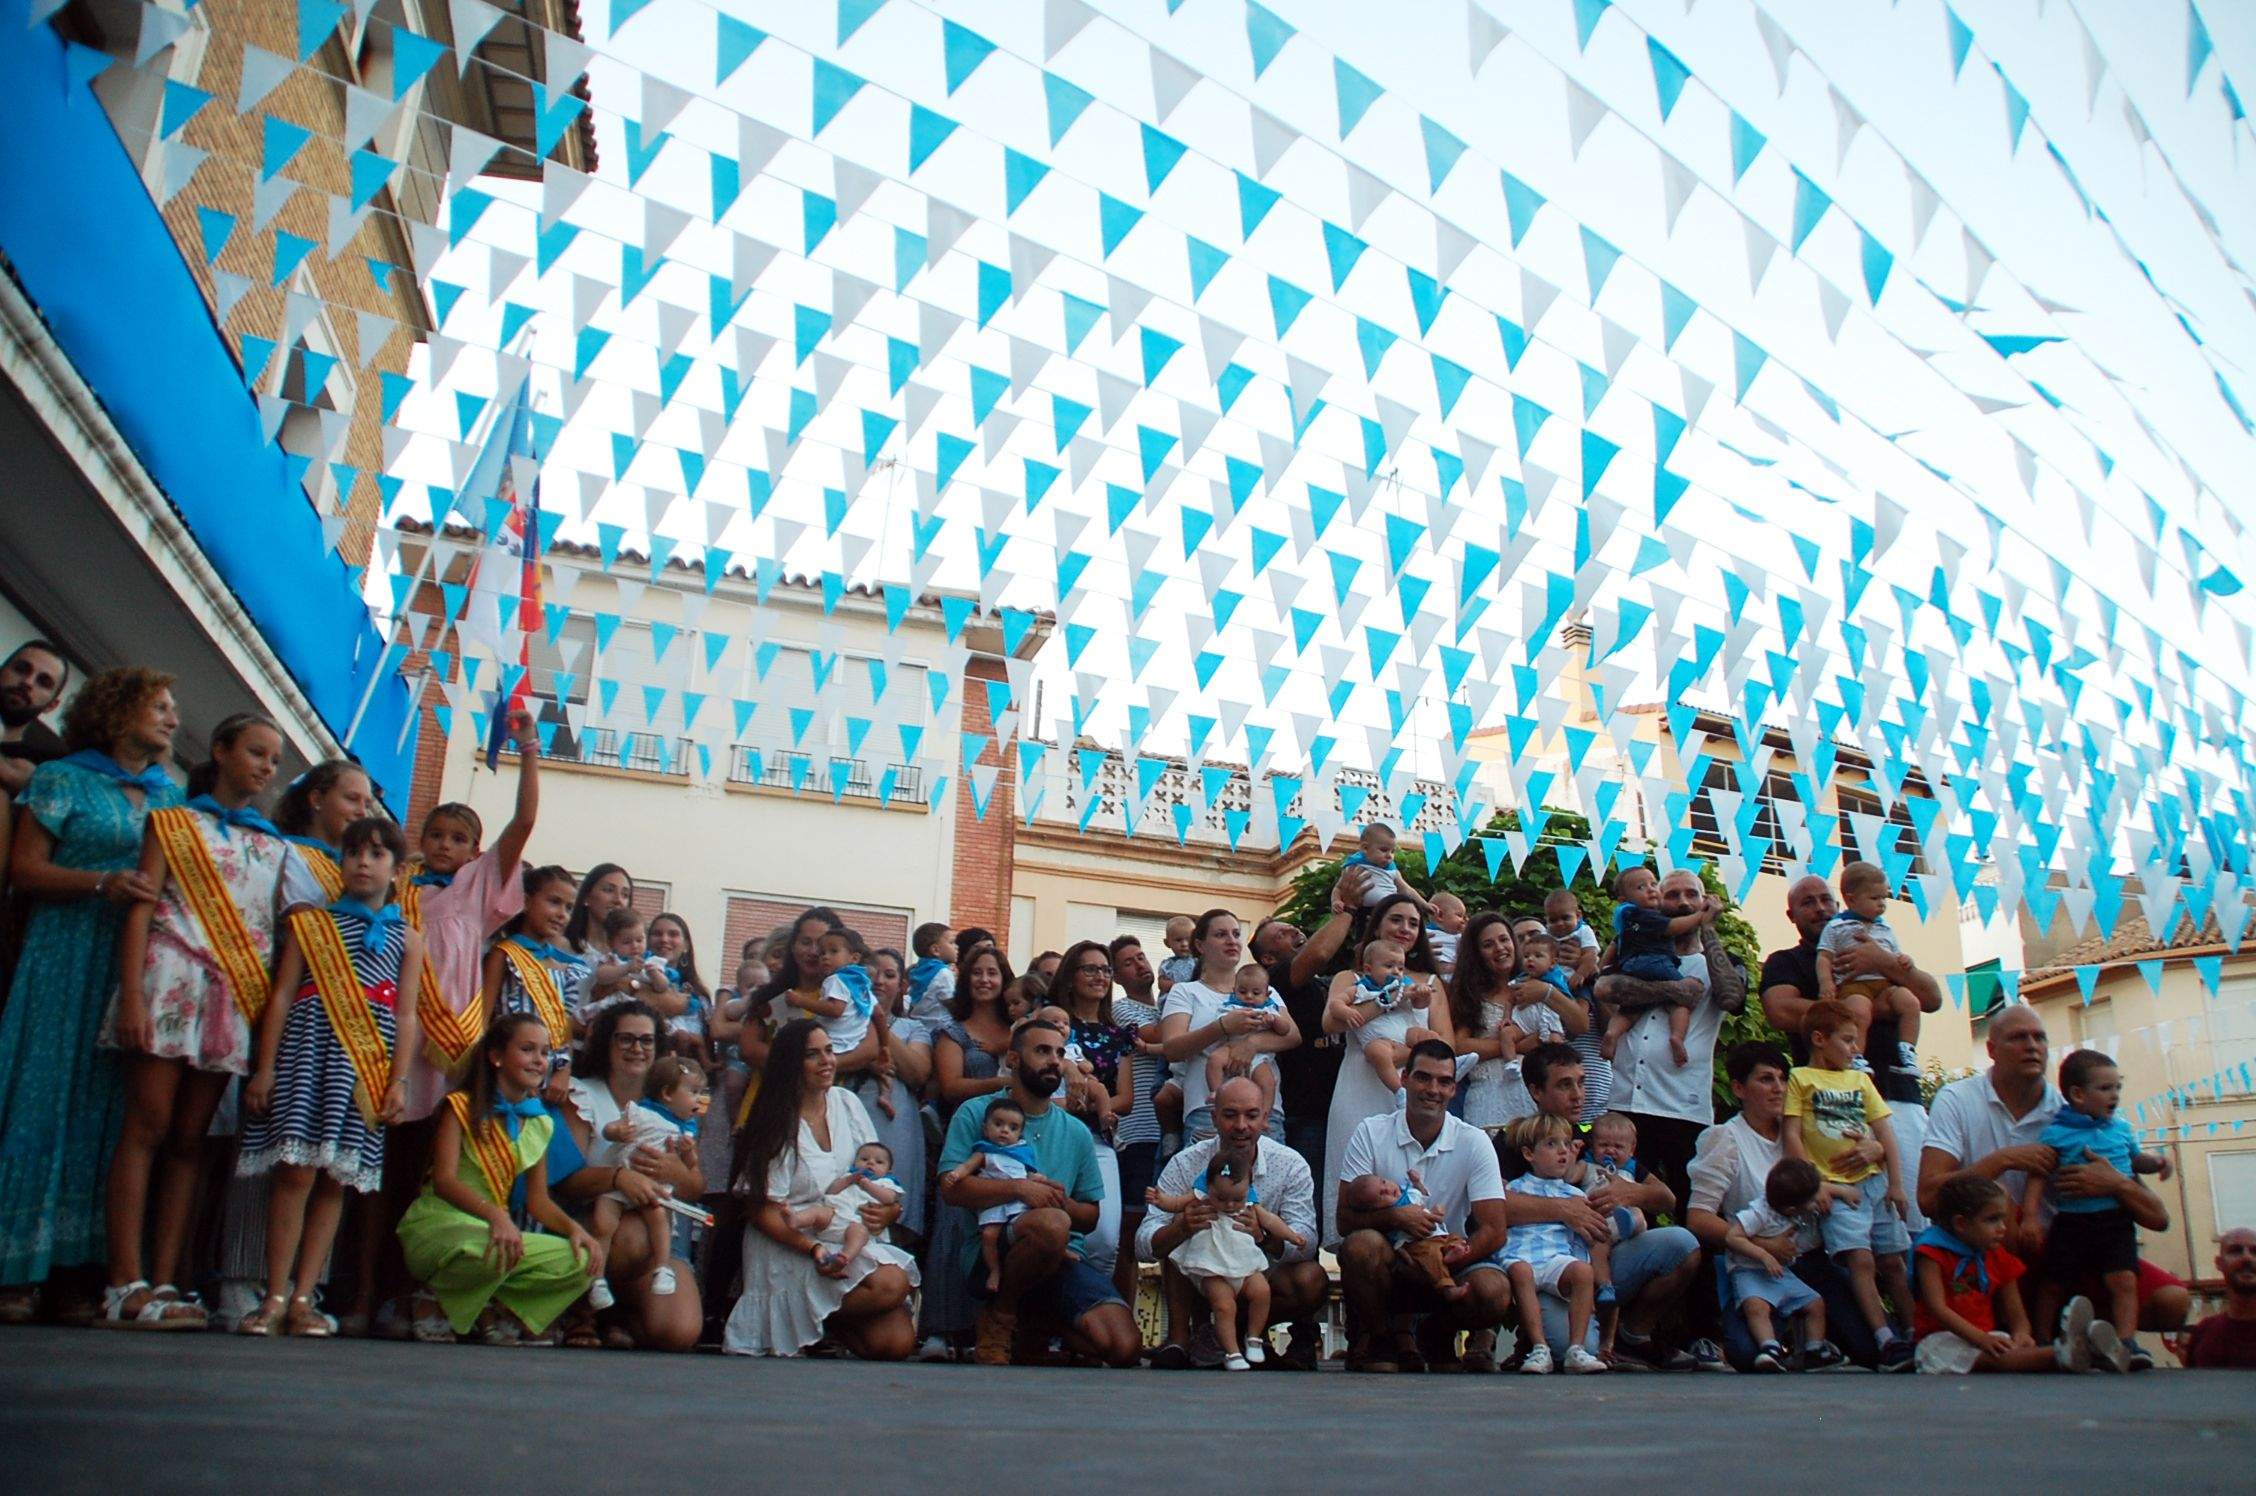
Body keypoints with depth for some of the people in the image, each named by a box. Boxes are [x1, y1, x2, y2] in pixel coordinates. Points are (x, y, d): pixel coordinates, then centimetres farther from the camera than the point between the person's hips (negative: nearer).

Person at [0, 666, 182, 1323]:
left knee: (108, 1109, 0)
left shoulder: (171, 795, 20)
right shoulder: (62, 780, 6)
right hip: (68, 962, -4)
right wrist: (103, 883, -16)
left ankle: (76, 1267, 2)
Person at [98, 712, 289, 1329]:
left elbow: (284, 931, 14)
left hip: (237, 999, 4)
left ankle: (163, 1284, 2)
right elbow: (141, 907, 0)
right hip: (173, 980, -3)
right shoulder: (174, 822, 10)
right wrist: (132, 994, -12)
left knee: (190, 1140, 2)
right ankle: (125, 1284, -9)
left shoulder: (276, 847, 20)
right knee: (147, 1127, -8)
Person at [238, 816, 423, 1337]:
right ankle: (276, 1297, -3)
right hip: (311, 1044, -2)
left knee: (337, 1179, 1)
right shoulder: (311, 922, 12)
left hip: (370, 1063, 2)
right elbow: (282, 995, 6)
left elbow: (406, 1015, 8)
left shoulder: (407, 938, 15)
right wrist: (265, 1067, -2)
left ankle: (303, 1298, 6)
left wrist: (399, 1079, -1)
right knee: (296, 1171, -9)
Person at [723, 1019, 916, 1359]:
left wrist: (890, 1209, -6)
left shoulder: (846, 1103, 9)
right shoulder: (778, 1123, -7)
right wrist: (815, 1250, -25)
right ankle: (810, 1322, -6)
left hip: (855, 1239, 6)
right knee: (892, 1283, -28)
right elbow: (761, 1210, -10)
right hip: (793, 1247, -5)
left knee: (897, 1343, -14)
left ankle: (821, 1320, 11)